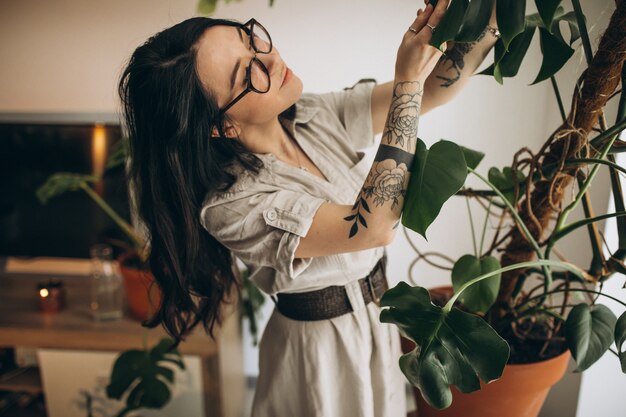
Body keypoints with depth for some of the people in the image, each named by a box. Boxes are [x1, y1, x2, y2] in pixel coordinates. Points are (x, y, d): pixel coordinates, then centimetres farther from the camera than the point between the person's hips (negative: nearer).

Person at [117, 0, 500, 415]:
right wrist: (409, 78, -35)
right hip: (322, 350, -6)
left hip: (379, 315, 6)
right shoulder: (234, 206, -30)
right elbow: (374, 226, -37)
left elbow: (433, 89, -7)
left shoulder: (318, 117, -10)